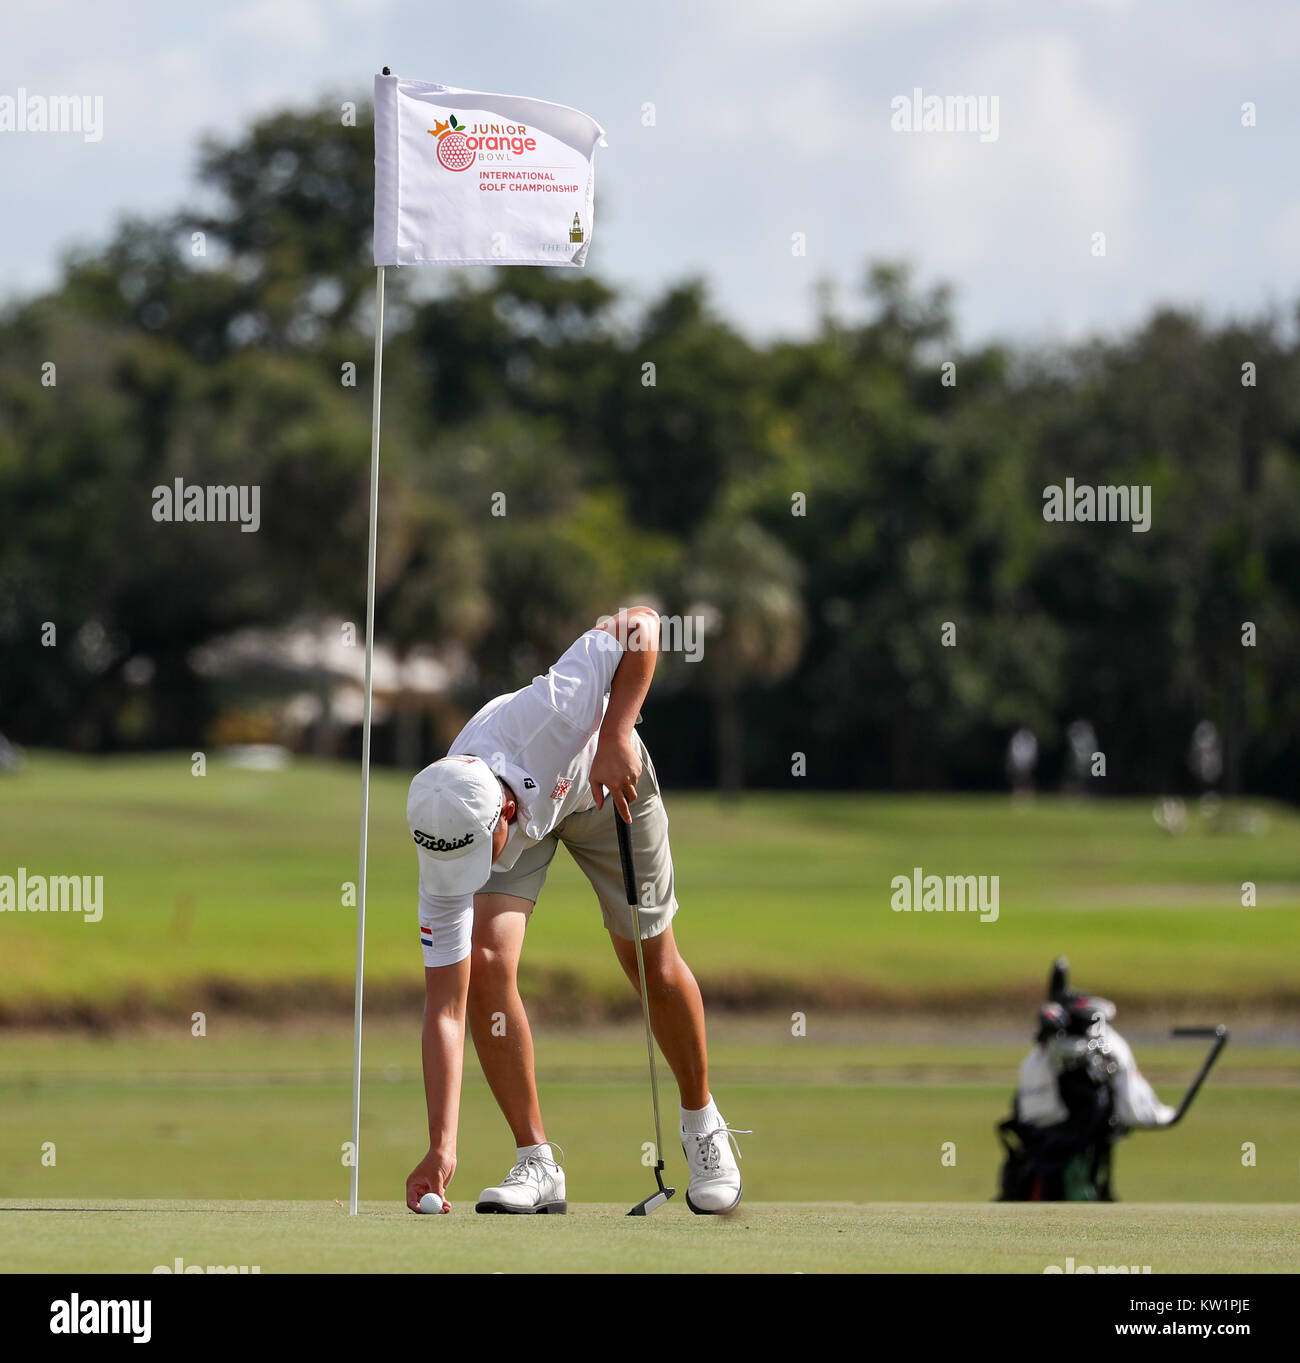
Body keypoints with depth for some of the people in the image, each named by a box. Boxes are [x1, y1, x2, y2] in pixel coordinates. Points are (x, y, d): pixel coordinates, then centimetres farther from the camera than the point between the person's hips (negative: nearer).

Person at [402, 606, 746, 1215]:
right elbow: (444, 1005, -33)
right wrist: (441, 1147, -39)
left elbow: (641, 624, -38)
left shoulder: (543, 720, -46)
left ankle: (702, 1124, 29)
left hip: (604, 778, 0)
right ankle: (537, 1164, -7)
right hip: (525, 818, 0)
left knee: (654, 965, 3)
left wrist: (616, 736, -47)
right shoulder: (443, 852, -36)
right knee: (486, 962, -20)